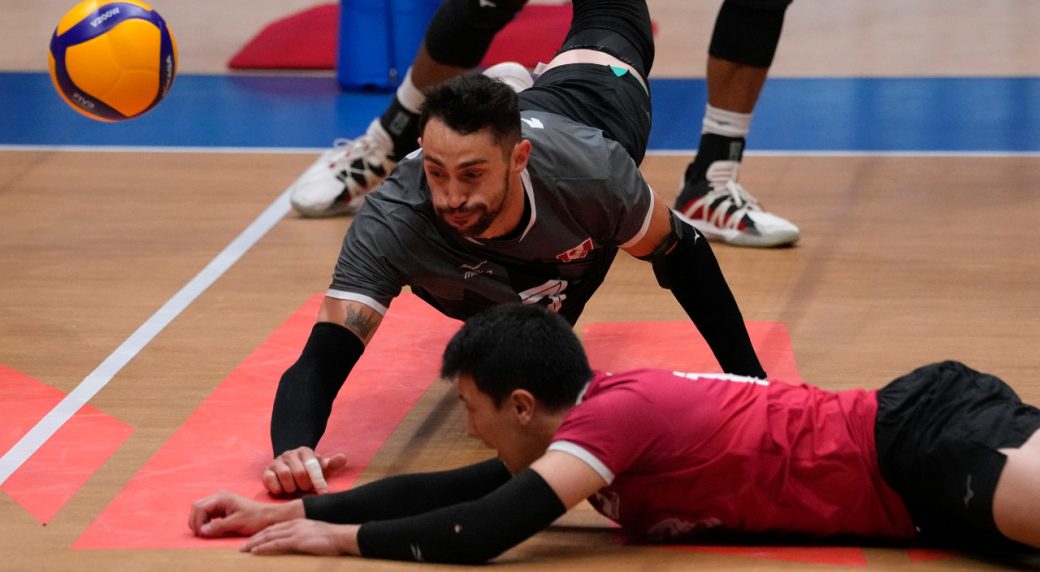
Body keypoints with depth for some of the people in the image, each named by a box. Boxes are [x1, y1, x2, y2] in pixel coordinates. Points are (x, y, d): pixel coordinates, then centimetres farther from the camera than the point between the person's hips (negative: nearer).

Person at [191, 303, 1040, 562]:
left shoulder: (613, 412, -15)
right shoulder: (619, 404, 13)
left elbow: (483, 533, -21)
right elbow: (461, 489, 17)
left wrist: (338, 540, -8)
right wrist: (290, 512, 12)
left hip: (914, 443, -9)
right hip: (904, 423, 9)